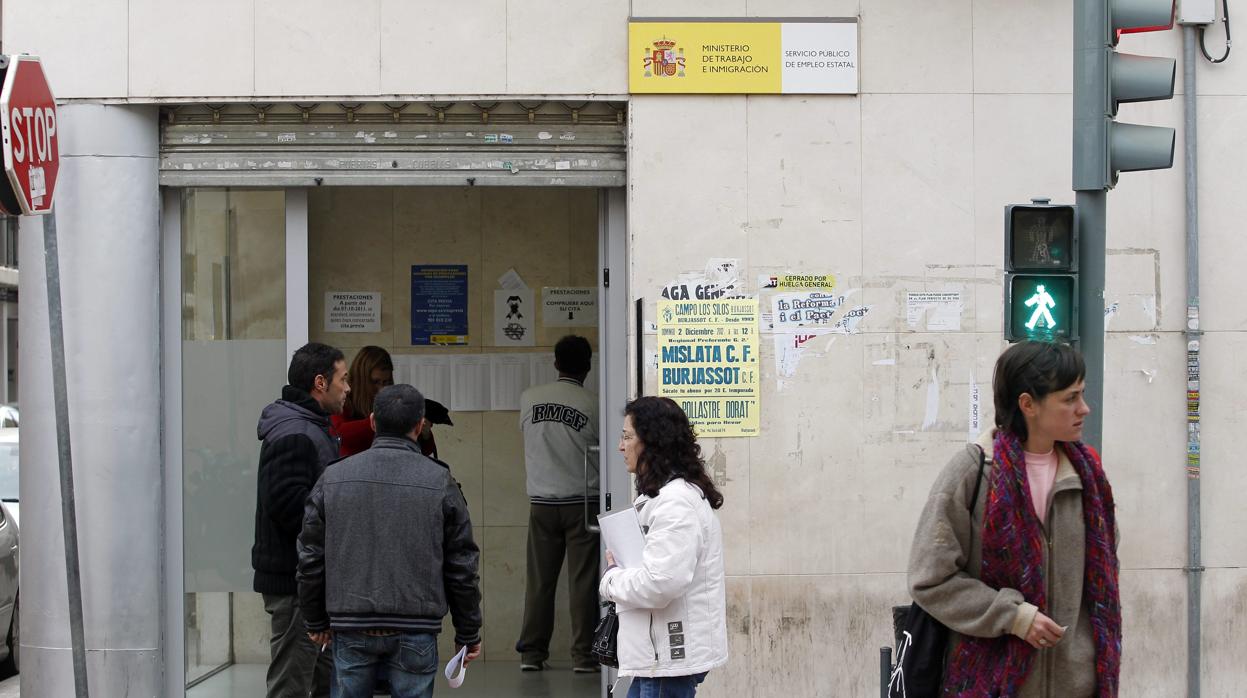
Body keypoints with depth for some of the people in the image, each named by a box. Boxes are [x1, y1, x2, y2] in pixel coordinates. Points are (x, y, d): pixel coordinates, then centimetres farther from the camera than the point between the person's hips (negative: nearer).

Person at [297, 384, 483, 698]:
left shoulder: (333, 478, 2)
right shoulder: (439, 481, -3)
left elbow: (311, 558, 5)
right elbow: (462, 565, 0)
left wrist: (316, 622, 17)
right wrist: (468, 633, 9)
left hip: (351, 629, 2)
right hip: (415, 631, -2)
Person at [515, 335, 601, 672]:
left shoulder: (529, 399, 0)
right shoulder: (593, 406, -9)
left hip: (541, 502, 3)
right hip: (583, 502, -3)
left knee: (539, 580, 7)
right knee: (582, 581, 1)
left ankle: (531, 653, 9)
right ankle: (583, 654, 1)